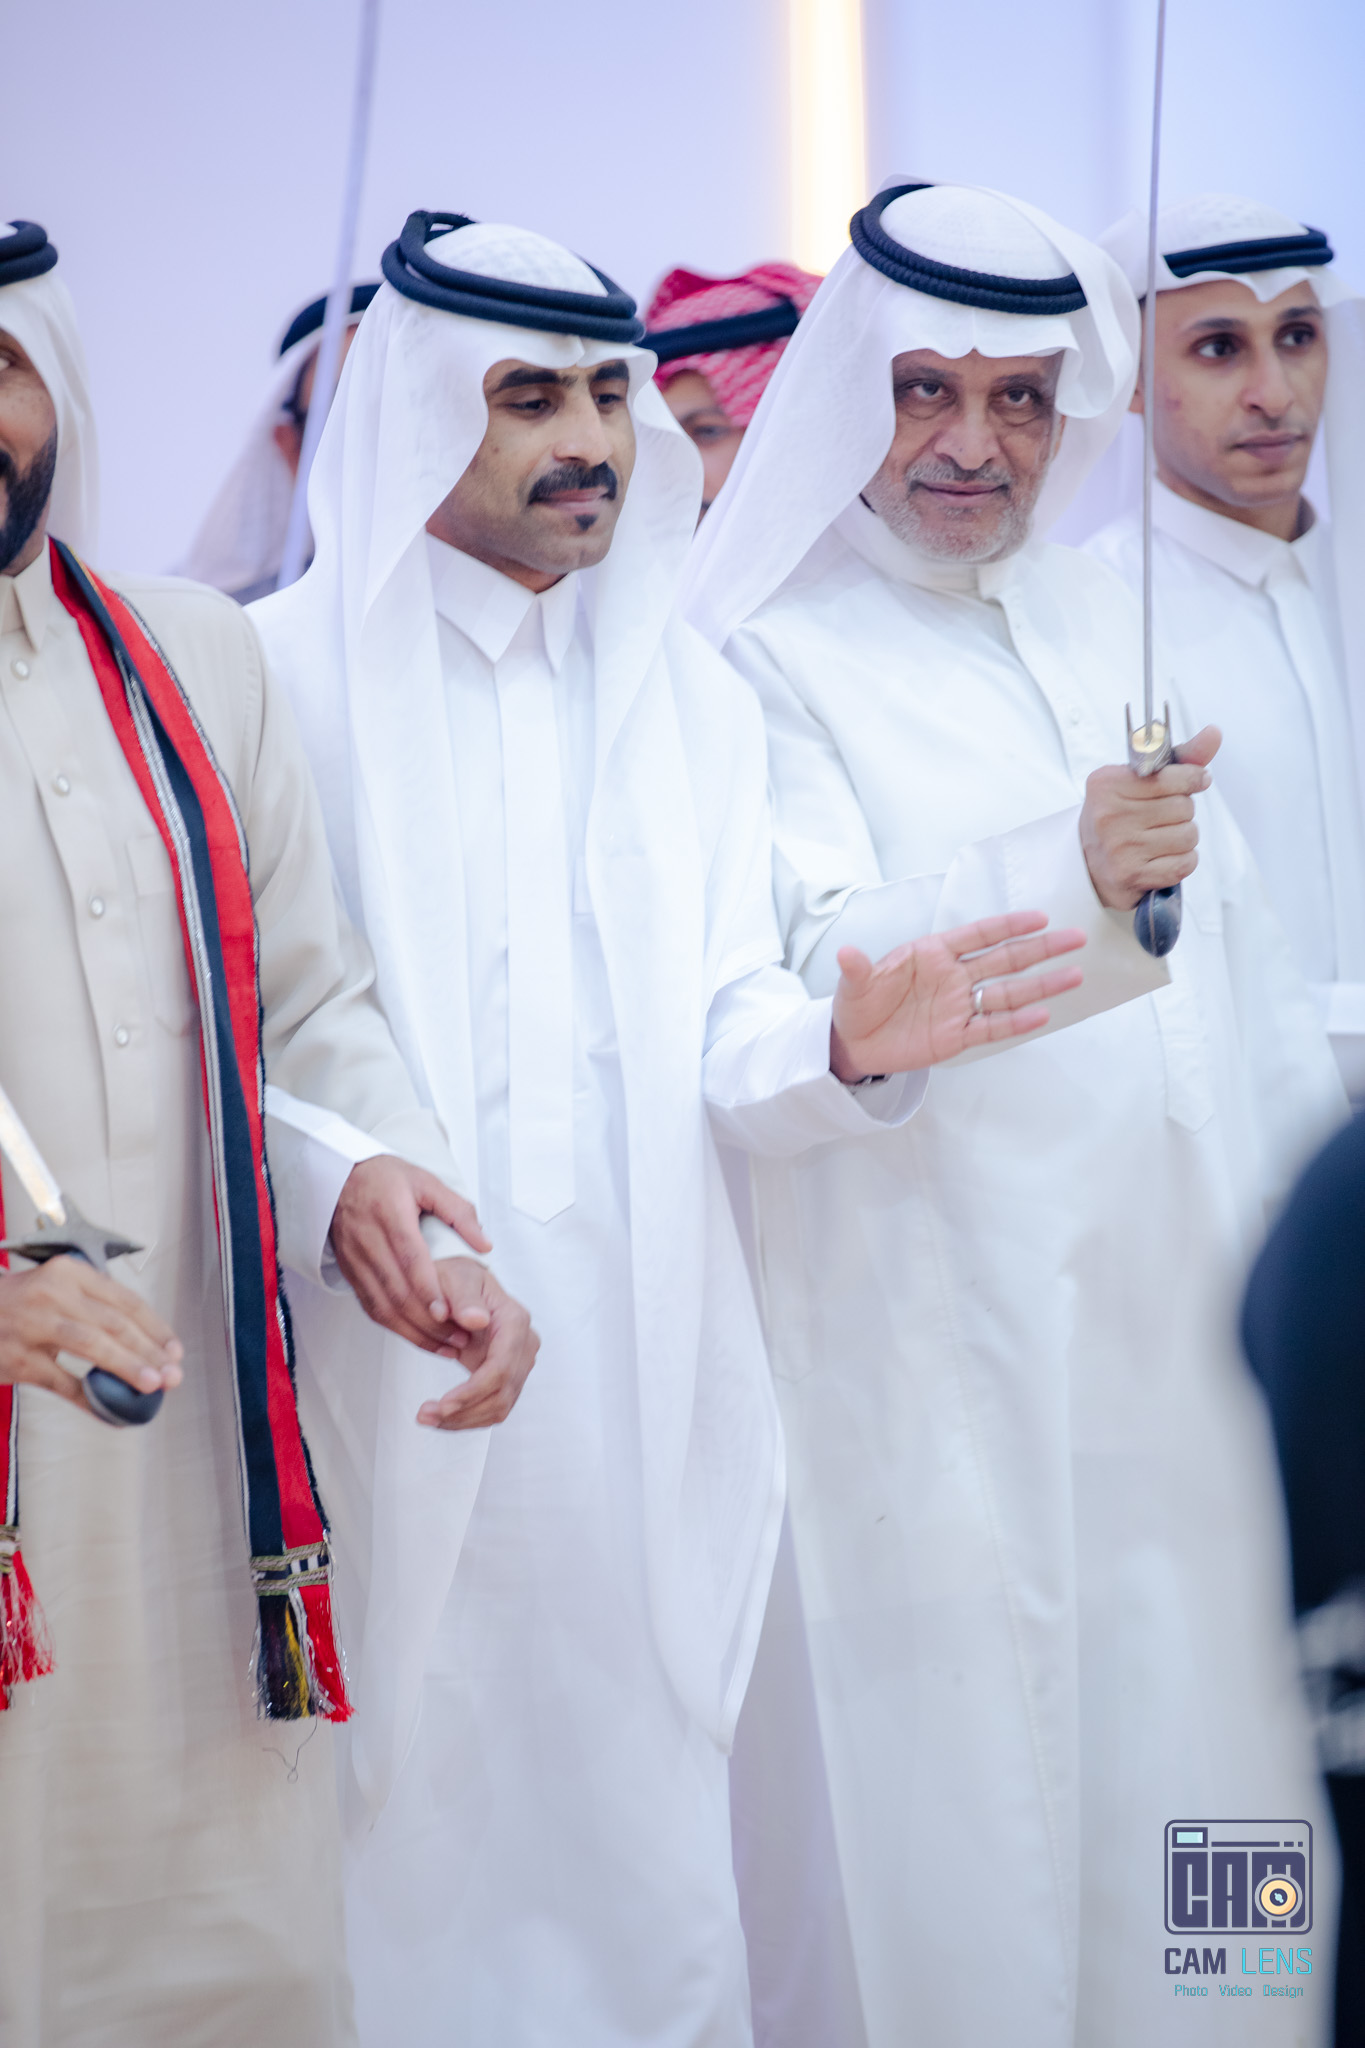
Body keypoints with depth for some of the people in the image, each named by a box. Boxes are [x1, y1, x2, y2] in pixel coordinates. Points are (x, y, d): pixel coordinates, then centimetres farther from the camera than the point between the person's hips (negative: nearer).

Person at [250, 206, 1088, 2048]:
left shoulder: (691, 691, 13)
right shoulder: (286, 676, -1)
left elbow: (717, 1039, 7)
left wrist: (844, 1045, -14)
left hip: (643, 1382, 4)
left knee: (642, 1841, 6)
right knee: (407, 1845, 0)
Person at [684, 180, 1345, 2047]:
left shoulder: (1105, 620, 14)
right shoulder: (774, 659, -4)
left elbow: (1235, 943, 21)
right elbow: (817, 969, -19)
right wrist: (1073, 868, -33)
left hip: (1172, 1312, 5)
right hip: (938, 1326, -5)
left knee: (1176, 1724, 8)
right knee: (972, 1760, -4)